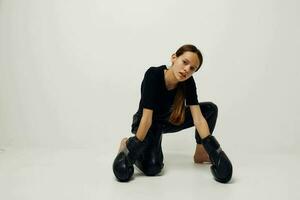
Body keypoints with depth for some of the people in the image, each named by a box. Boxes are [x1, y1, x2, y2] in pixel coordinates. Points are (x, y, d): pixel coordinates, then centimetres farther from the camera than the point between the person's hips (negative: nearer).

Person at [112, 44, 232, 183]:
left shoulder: (188, 83, -20)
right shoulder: (153, 75, -33)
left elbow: (198, 118, -22)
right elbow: (147, 118, -33)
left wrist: (212, 151, -27)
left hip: (170, 120, 5)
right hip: (147, 124, -5)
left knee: (210, 109, -9)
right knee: (152, 167, -28)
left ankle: (200, 153, 8)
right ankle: (128, 145, 3)